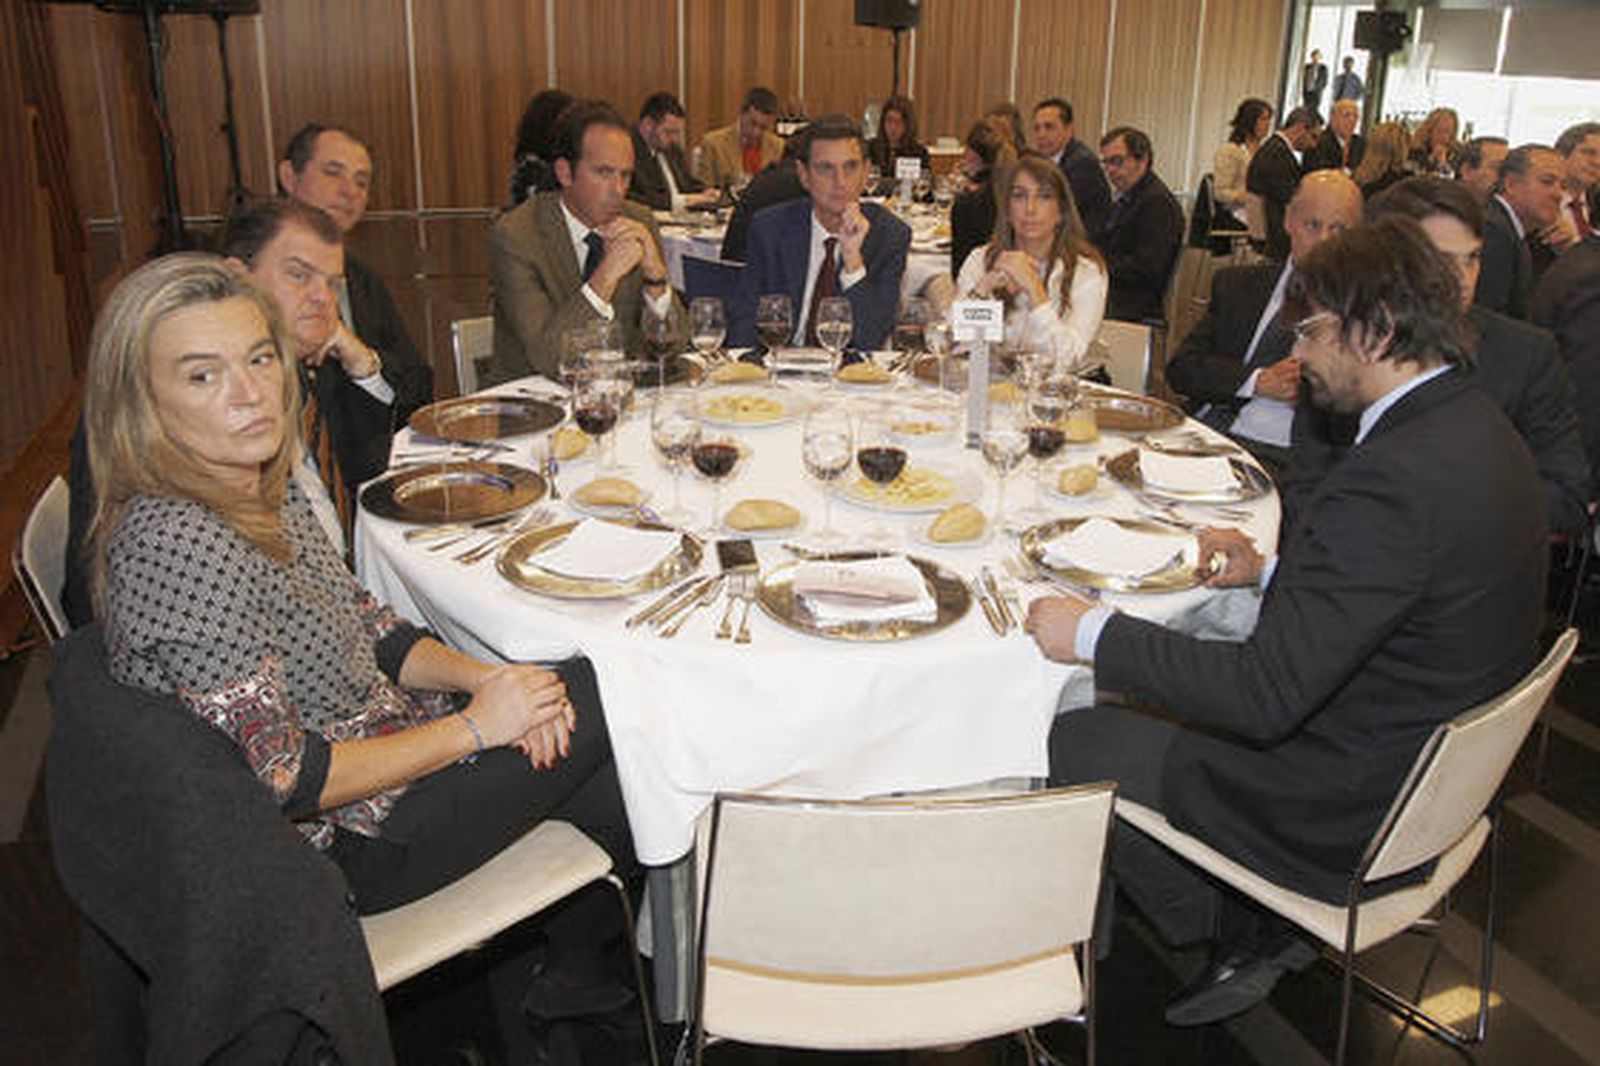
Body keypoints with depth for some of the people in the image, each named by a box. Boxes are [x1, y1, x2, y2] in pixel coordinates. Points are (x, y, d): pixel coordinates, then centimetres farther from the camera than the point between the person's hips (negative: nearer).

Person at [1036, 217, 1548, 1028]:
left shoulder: (1395, 476, -30)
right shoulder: (1478, 429, 1)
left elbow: (1266, 693, -30)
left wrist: (1092, 634, -21)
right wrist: (1273, 572, 6)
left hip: (1348, 812, -10)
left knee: (1068, 742, -3)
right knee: (1150, 701, 18)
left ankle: (1241, 932, 17)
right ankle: (1265, 927, 21)